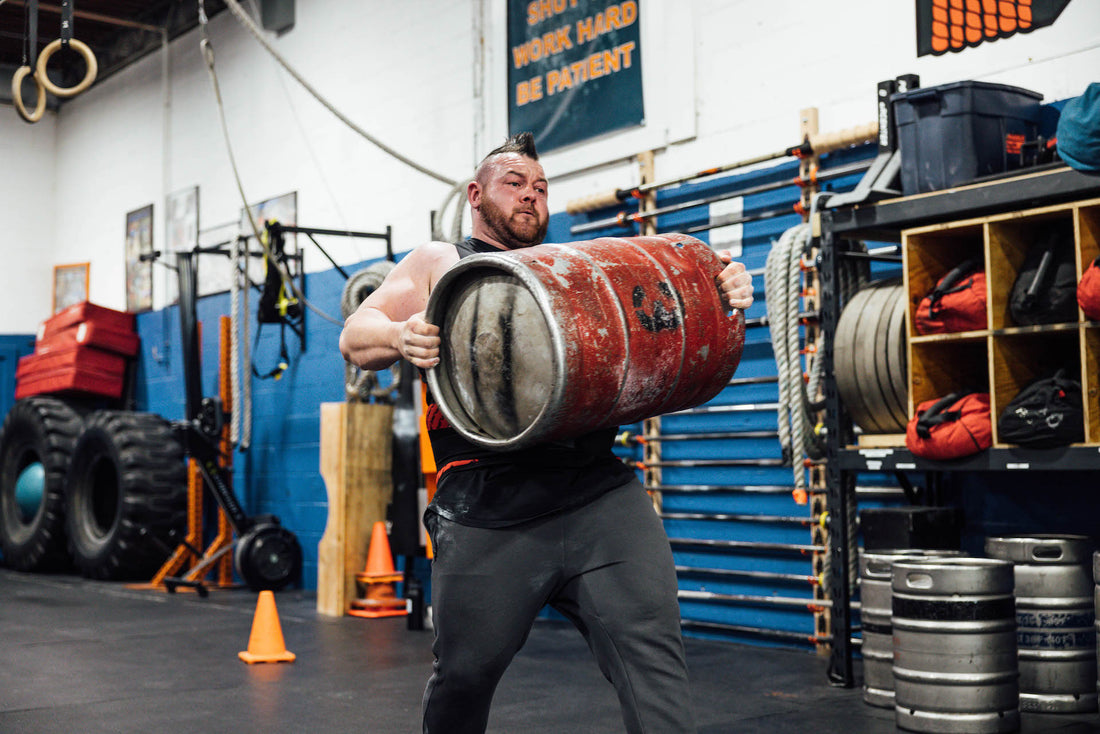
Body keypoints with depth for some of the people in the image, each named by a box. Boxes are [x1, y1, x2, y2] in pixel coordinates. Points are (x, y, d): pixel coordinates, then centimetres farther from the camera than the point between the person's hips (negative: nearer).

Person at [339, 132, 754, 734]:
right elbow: (356, 335, 7)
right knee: (463, 677, 8)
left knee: (654, 660, -10)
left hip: (603, 496, 2)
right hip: (488, 513, -2)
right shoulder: (441, 263, 16)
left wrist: (722, 294, -5)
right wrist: (401, 338, -17)